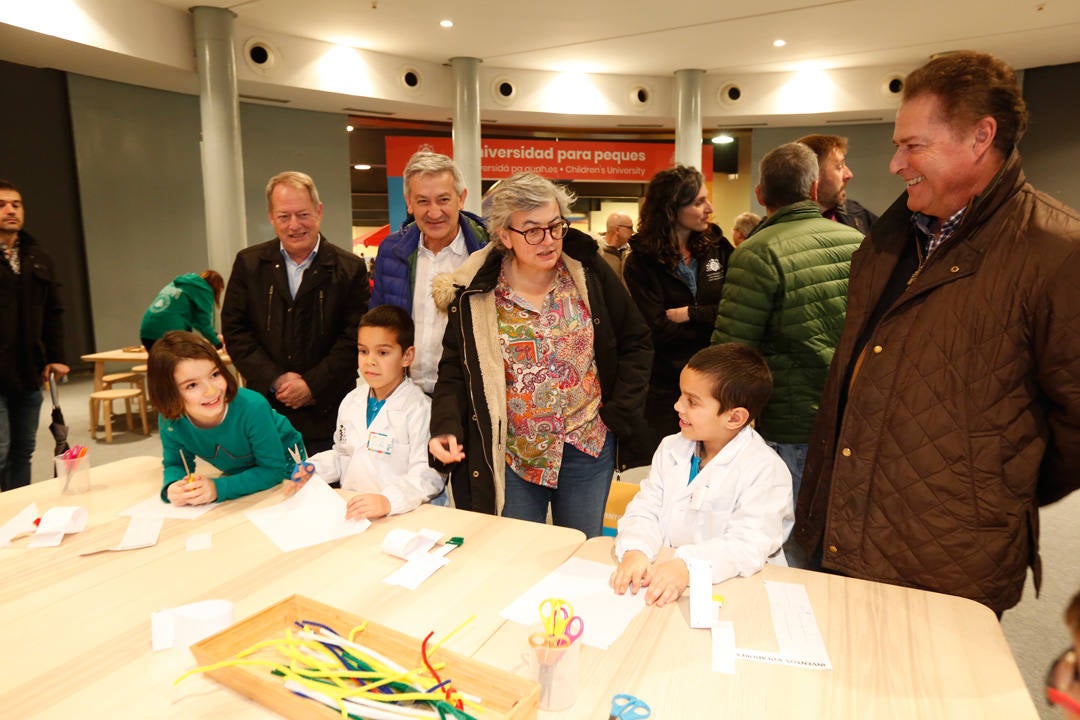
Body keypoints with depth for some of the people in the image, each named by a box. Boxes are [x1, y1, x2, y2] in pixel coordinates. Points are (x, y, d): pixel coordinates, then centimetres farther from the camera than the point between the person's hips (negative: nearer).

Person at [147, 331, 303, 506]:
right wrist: (173, 488, -27)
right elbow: (175, 464, -3)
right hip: (240, 474, 6)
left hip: (284, 467, -5)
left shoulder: (253, 408, -36)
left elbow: (274, 469, -28)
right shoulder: (170, 423, -23)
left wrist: (219, 488, -39)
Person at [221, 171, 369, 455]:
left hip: (326, 413, -1)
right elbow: (234, 330, 3)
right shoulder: (248, 264, 6)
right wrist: (275, 380, -9)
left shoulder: (350, 269, -1)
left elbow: (353, 338, -4)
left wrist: (312, 384, -12)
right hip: (265, 410, 2)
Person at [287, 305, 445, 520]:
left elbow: (428, 475, -19)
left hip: (399, 516, -6)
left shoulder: (420, 409, -10)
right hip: (349, 509, 7)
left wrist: (388, 501, -33)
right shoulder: (351, 401, 14)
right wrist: (310, 471, 10)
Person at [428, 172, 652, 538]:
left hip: (589, 448, 1)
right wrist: (446, 427, -16)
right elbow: (454, 369, -1)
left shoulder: (589, 272, -6)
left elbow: (635, 342, 2)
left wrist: (621, 411, -4)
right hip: (513, 456, -1)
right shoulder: (475, 292, -8)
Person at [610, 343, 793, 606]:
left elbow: (750, 544, -20)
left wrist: (687, 566, -34)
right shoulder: (671, 449, 8)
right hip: (664, 573, 5)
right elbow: (646, 510, 2)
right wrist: (635, 552, -19)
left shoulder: (765, 469, -11)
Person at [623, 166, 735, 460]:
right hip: (664, 389, -3)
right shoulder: (641, 263, -7)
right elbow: (658, 331, -16)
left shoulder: (718, 247, 3)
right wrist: (712, 319, -11)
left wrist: (690, 314, -14)